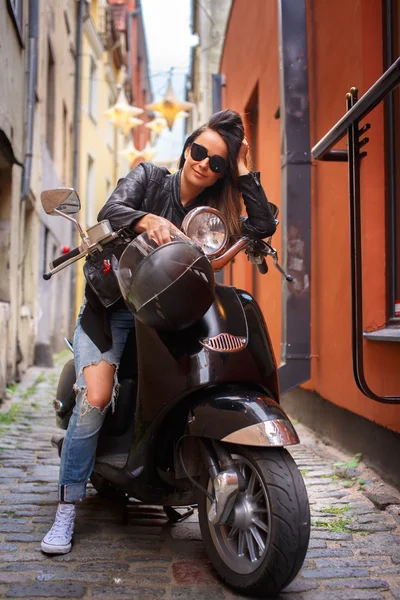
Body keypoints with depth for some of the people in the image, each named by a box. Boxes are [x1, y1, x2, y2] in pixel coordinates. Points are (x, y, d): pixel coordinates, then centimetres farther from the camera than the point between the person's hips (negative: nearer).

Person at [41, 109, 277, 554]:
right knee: (96, 398, -21)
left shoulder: (213, 212, 9)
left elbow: (264, 226, -5)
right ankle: (66, 508, -8)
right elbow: (111, 210, -18)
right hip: (111, 307, -2)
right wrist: (148, 220, -38)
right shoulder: (148, 178, 2)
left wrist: (243, 173, -3)